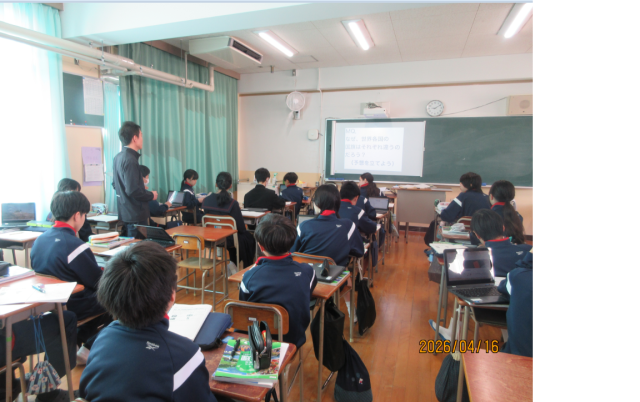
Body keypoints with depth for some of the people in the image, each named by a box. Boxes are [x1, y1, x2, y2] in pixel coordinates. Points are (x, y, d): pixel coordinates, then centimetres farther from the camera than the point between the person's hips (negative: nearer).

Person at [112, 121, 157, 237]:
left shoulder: (118, 157, 10)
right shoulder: (130, 159, -19)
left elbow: (115, 184, 20)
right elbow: (133, 190, -25)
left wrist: (144, 191, 18)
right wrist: (151, 195, -9)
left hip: (124, 214, 10)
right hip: (135, 216, -10)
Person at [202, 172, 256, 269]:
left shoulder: (206, 200, -9)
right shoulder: (232, 203, -23)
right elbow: (241, 228, -17)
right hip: (227, 239, -6)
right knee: (248, 237, 23)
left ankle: (233, 264, 37)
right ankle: (247, 268, 28)